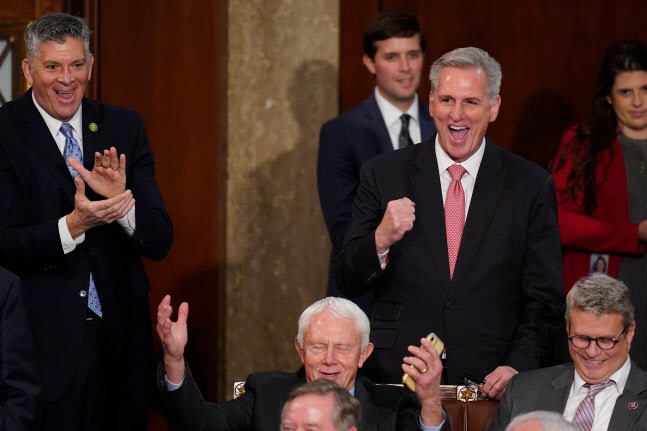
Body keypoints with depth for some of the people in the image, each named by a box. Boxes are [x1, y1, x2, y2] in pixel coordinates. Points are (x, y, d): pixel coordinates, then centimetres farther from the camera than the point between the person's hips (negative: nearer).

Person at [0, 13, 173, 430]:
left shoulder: (124, 127, 5)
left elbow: (160, 242, 0)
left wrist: (121, 200, -20)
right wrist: (73, 226, -27)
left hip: (122, 338, 4)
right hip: (46, 344, -4)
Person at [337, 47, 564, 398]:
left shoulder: (531, 185, 4)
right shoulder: (383, 175, 6)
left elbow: (545, 299, 5)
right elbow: (349, 283, 5)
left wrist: (518, 366, -11)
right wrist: (381, 239, -14)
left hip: (491, 384, 0)